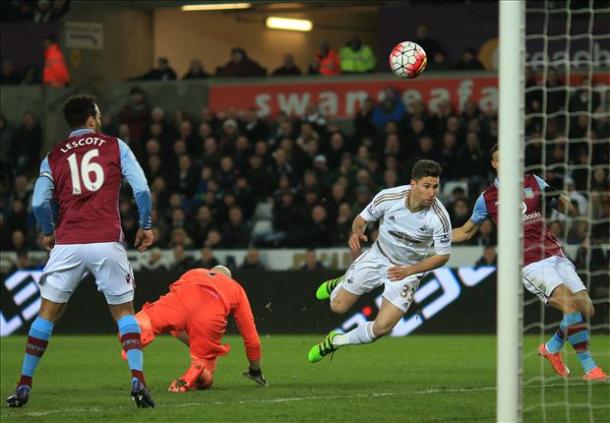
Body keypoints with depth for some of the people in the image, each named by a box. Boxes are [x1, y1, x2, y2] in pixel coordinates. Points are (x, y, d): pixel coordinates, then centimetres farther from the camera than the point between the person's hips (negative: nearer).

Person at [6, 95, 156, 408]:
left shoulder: (53, 157, 11)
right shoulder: (115, 147, 8)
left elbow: (39, 203, 1)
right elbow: (141, 189, -2)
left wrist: (48, 233, 19)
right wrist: (145, 226, 10)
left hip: (68, 244, 1)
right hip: (107, 242, -1)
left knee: (47, 313, 10)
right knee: (124, 311, 10)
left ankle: (23, 387, 9)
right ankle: (138, 381, -5)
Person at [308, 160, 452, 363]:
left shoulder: (439, 217, -28)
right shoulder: (388, 197, -25)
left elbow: (442, 255, -15)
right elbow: (362, 218, -6)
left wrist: (409, 271, -25)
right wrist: (356, 232, -30)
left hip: (410, 269, -1)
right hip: (379, 255, 1)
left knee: (382, 327, -13)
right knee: (338, 306, 7)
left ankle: (336, 341, 15)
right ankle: (339, 285, 45)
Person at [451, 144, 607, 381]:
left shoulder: (534, 183, 11)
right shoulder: (487, 198, 6)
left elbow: (567, 209, 14)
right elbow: (466, 232, 20)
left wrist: (556, 197, -8)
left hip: (554, 254, 4)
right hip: (529, 262, -4)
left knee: (585, 308, -3)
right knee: (570, 303, -24)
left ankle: (552, 348, 23)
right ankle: (589, 367, -19)